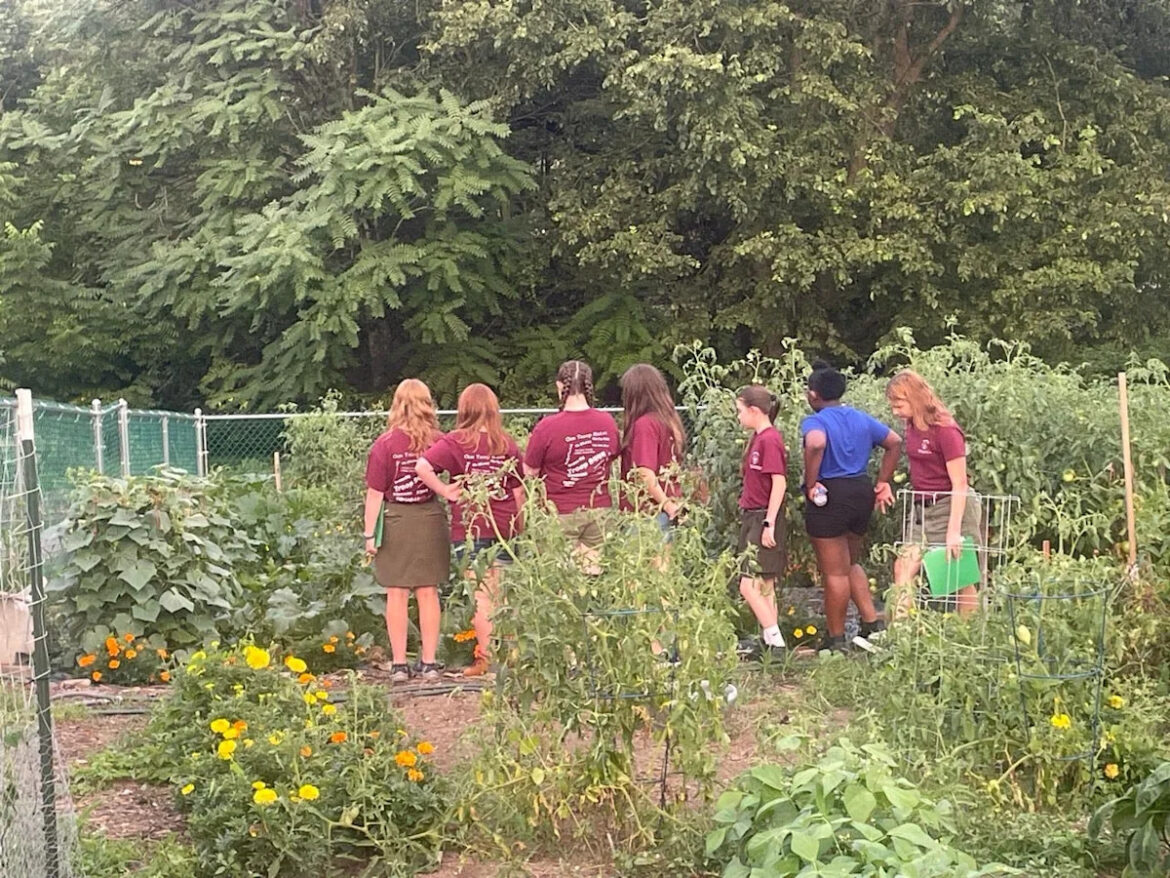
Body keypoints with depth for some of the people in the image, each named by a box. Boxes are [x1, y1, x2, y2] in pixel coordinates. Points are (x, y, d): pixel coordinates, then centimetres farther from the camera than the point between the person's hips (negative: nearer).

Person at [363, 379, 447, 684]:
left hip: (396, 521, -2)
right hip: (430, 518, 2)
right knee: (428, 593, 9)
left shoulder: (384, 444, -8)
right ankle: (429, 662, 14)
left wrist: (369, 534, -3)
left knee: (397, 594, 6)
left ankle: (398, 664, 9)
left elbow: (375, 493, -7)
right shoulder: (439, 442, -4)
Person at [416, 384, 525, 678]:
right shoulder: (507, 444, 3)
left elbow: (422, 466, -20)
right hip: (504, 526, 3)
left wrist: (445, 491, -9)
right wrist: (518, 528, 16)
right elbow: (518, 491, 6)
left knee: (480, 596, 2)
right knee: (499, 596, 11)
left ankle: (486, 657, 4)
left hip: (470, 527, -3)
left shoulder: (456, 442, -6)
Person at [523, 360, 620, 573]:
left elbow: (529, 472, -7)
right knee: (597, 574, 8)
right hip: (600, 508, 4)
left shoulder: (547, 427, -15)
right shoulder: (608, 422, -2)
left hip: (562, 513, -4)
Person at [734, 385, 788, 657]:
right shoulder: (757, 438, 13)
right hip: (752, 517, 10)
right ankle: (769, 640, 17)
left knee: (749, 586, -11)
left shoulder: (770, 439, -15)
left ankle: (775, 641, -8)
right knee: (765, 587, 12)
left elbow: (779, 482, -19)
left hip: (763, 519, -10)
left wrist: (769, 523, -20)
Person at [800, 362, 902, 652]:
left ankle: (835, 639, 11)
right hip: (861, 492, 7)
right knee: (851, 563, 24)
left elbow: (816, 444, -34)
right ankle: (873, 622, 15)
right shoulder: (861, 419, 11)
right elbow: (895, 442, 15)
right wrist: (883, 482, 16)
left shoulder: (815, 421, -12)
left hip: (829, 497, -7)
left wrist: (811, 483, -22)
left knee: (835, 572, 1)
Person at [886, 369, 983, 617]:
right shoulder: (912, 426, 5)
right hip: (922, 509, 7)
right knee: (904, 568, -3)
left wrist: (954, 531, -22)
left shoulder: (945, 430, -17)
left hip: (951, 508, -7)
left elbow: (959, 485, -18)